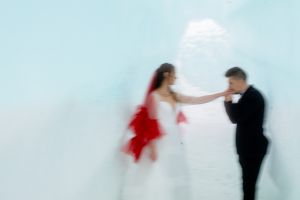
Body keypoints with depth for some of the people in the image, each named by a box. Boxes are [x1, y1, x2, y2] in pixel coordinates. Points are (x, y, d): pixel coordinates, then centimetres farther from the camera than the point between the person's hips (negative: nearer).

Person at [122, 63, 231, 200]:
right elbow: (151, 123, -12)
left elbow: (197, 100, 12)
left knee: (174, 180, 13)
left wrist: (222, 94, 11)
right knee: (158, 180, -6)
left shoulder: (173, 96, 10)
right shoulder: (154, 96, -9)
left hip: (174, 143, 8)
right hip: (161, 144, -7)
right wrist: (153, 148, -16)